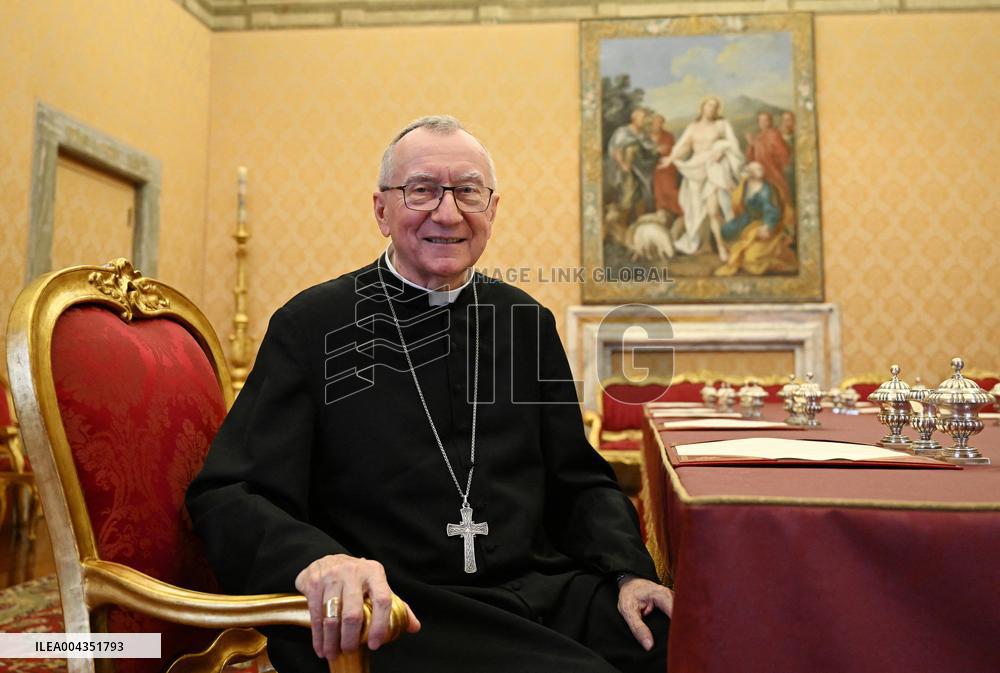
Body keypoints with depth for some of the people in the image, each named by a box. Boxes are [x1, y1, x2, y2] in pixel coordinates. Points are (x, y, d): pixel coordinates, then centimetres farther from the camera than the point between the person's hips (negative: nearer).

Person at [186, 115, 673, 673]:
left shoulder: (528, 322, 10)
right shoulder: (311, 324, -1)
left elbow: (581, 481, 14)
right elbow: (228, 497, -6)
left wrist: (628, 573, -5)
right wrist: (316, 559, -27)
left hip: (541, 591, 5)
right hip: (387, 612, -5)